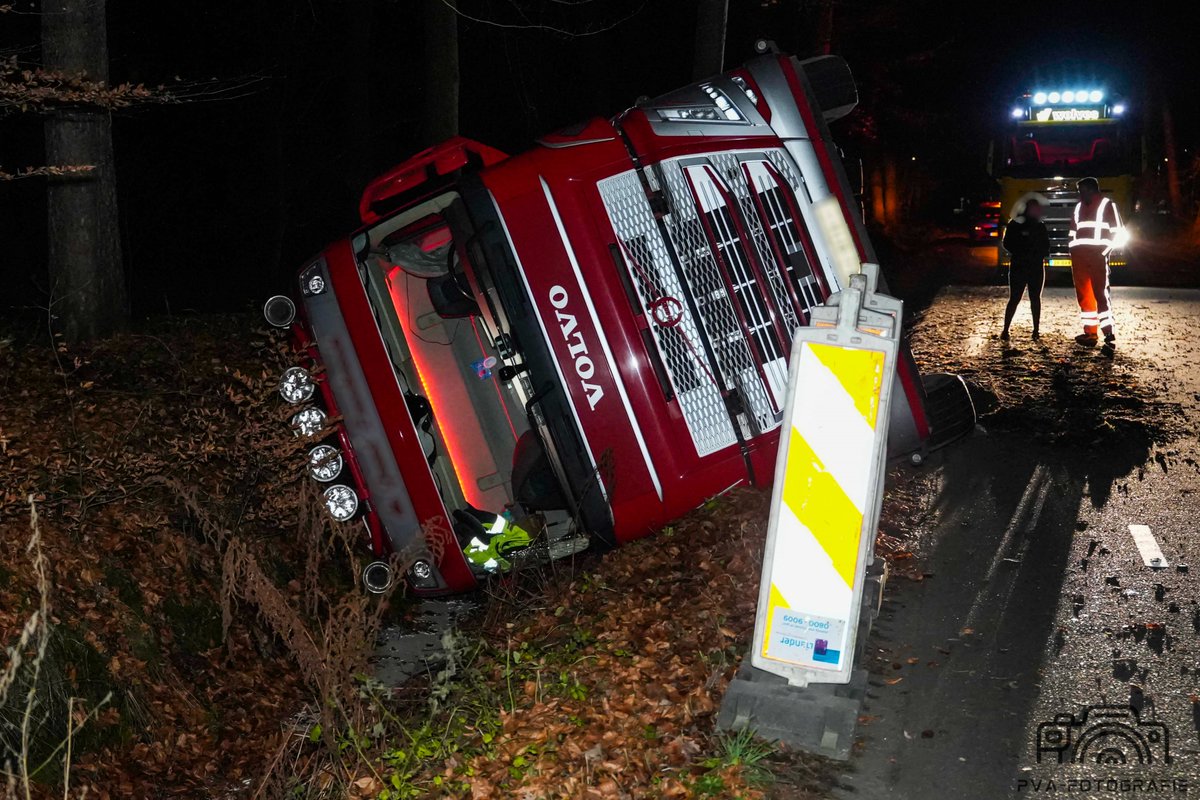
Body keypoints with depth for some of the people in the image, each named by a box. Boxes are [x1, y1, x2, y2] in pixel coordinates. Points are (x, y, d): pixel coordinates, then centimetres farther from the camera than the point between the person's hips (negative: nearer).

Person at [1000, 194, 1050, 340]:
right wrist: (1020, 253, -17)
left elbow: (1046, 245, 15)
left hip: (1037, 267, 4)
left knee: (1035, 298, 6)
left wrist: (1045, 254, -5)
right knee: (1014, 299, -6)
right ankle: (1005, 330, -2)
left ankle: (1036, 330, 10)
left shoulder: (1041, 226, 11)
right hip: (1019, 267, -4)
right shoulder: (1015, 225, -2)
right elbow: (1008, 244, -6)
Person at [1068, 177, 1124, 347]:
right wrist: (1073, 252, 10)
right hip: (1079, 256, 6)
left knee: (1100, 292, -12)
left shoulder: (1107, 205, 3)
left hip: (1097, 255, -6)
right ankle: (1090, 332, 9)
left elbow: (1117, 232, -1)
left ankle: (1109, 333, -13)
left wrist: (1106, 251, -10)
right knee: (1084, 294, 5)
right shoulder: (1079, 207, 20)